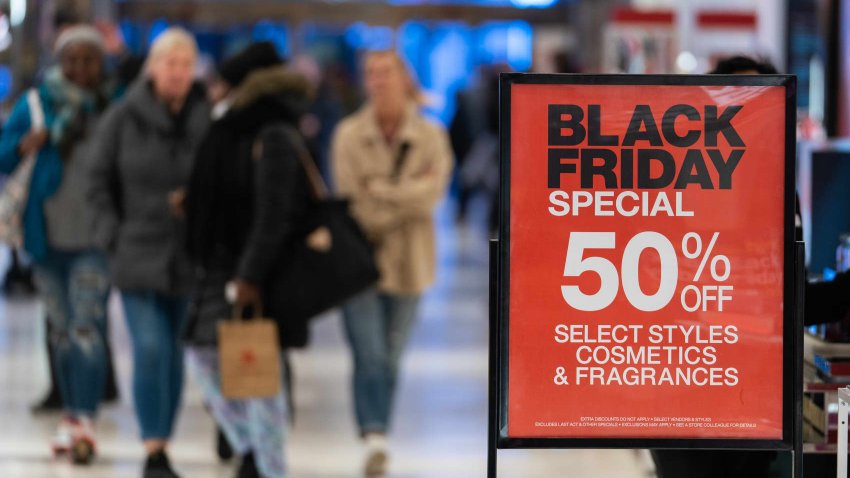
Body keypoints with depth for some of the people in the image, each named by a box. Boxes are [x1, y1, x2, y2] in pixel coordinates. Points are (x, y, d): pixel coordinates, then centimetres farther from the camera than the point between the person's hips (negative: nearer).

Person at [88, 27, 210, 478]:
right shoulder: (125, 116, -1)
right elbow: (100, 180, 4)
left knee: (173, 355, 9)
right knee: (150, 350, -11)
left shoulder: (208, 119, -1)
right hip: (138, 254, -2)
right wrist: (114, 234, -4)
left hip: (189, 256, 2)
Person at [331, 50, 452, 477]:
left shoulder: (430, 137, 1)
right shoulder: (349, 135, -3)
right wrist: (405, 198, -9)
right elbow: (353, 203, -9)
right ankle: (374, 439, -22)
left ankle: (378, 438, 20)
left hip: (407, 264, 2)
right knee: (370, 356, -14)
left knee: (390, 359, 9)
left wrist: (379, 190, -15)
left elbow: (431, 193, -13)